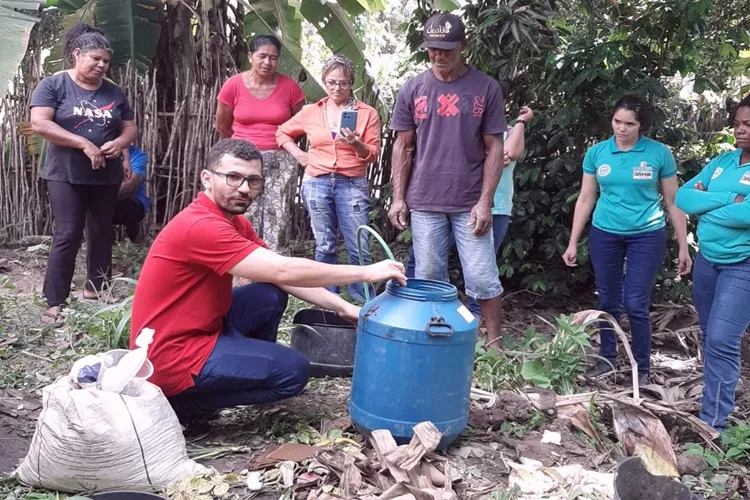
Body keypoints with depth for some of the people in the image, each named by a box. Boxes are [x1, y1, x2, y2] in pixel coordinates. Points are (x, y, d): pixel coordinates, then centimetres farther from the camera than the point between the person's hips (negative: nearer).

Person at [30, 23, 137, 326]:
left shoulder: (113, 92, 8)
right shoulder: (54, 85, -4)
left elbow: (130, 128, 13)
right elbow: (39, 123, -15)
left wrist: (118, 143, -11)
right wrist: (84, 144, -21)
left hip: (106, 176, 5)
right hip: (66, 176, -5)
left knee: (102, 232, 12)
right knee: (67, 236, -7)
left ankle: (95, 288, 28)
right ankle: (54, 303, 0)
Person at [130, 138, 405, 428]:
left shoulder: (234, 222, 6)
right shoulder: (201, 226, -25)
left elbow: (284, 279, 6)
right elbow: (283, 271, -29)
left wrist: (343, 308, -2)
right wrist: (365, 273, -23)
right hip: (172, 356, -9)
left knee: (272, 295, 10)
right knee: (293, 370, -5)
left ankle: (253, 371, 19)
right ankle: (185, 402, -1)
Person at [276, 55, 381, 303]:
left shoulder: (367, 113, 3)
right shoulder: (311, 111, 10)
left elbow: (374, 154, 0)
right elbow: (282, 132, 23)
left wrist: (356, 144, -18)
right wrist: (298, 154, 9)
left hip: (352, 184, -2)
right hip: (316, 184, 2)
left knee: (360, 248, -4)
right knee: (325, 247, 8)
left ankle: (365, 304, 10)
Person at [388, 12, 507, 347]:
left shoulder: (486, 88, 0)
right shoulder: (412, 90, 5)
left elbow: (494, 148, 0)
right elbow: (403, 147, 8)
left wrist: (485, 201, -7)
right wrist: (398, 198, 2)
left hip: (470, 204, -1)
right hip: (424, 203, 2)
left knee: (482, 279, 3)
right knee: (428, 280, 8)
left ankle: (494, 344, 16)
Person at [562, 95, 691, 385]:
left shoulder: (659, 154, -5)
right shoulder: (596, 153, 0)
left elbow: (673, 202, 0)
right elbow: (585, 200, 6)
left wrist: (683, 247, 1)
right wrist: (573, 243, 5)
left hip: (646, 236, -2)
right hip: (604, 235, 2)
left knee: (636, 305, -3)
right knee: (608, 302, 11)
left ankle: (642, 369, 13)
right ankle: (607, 359, 27)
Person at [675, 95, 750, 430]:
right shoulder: (722, 161, 7)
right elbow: (683, 197, -2)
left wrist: (706, 210, -12)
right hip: (707, 260, 6)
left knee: (722, 341, -10)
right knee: (709, 337, 15)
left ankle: (713, 422, 0)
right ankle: (718, 396, 33)